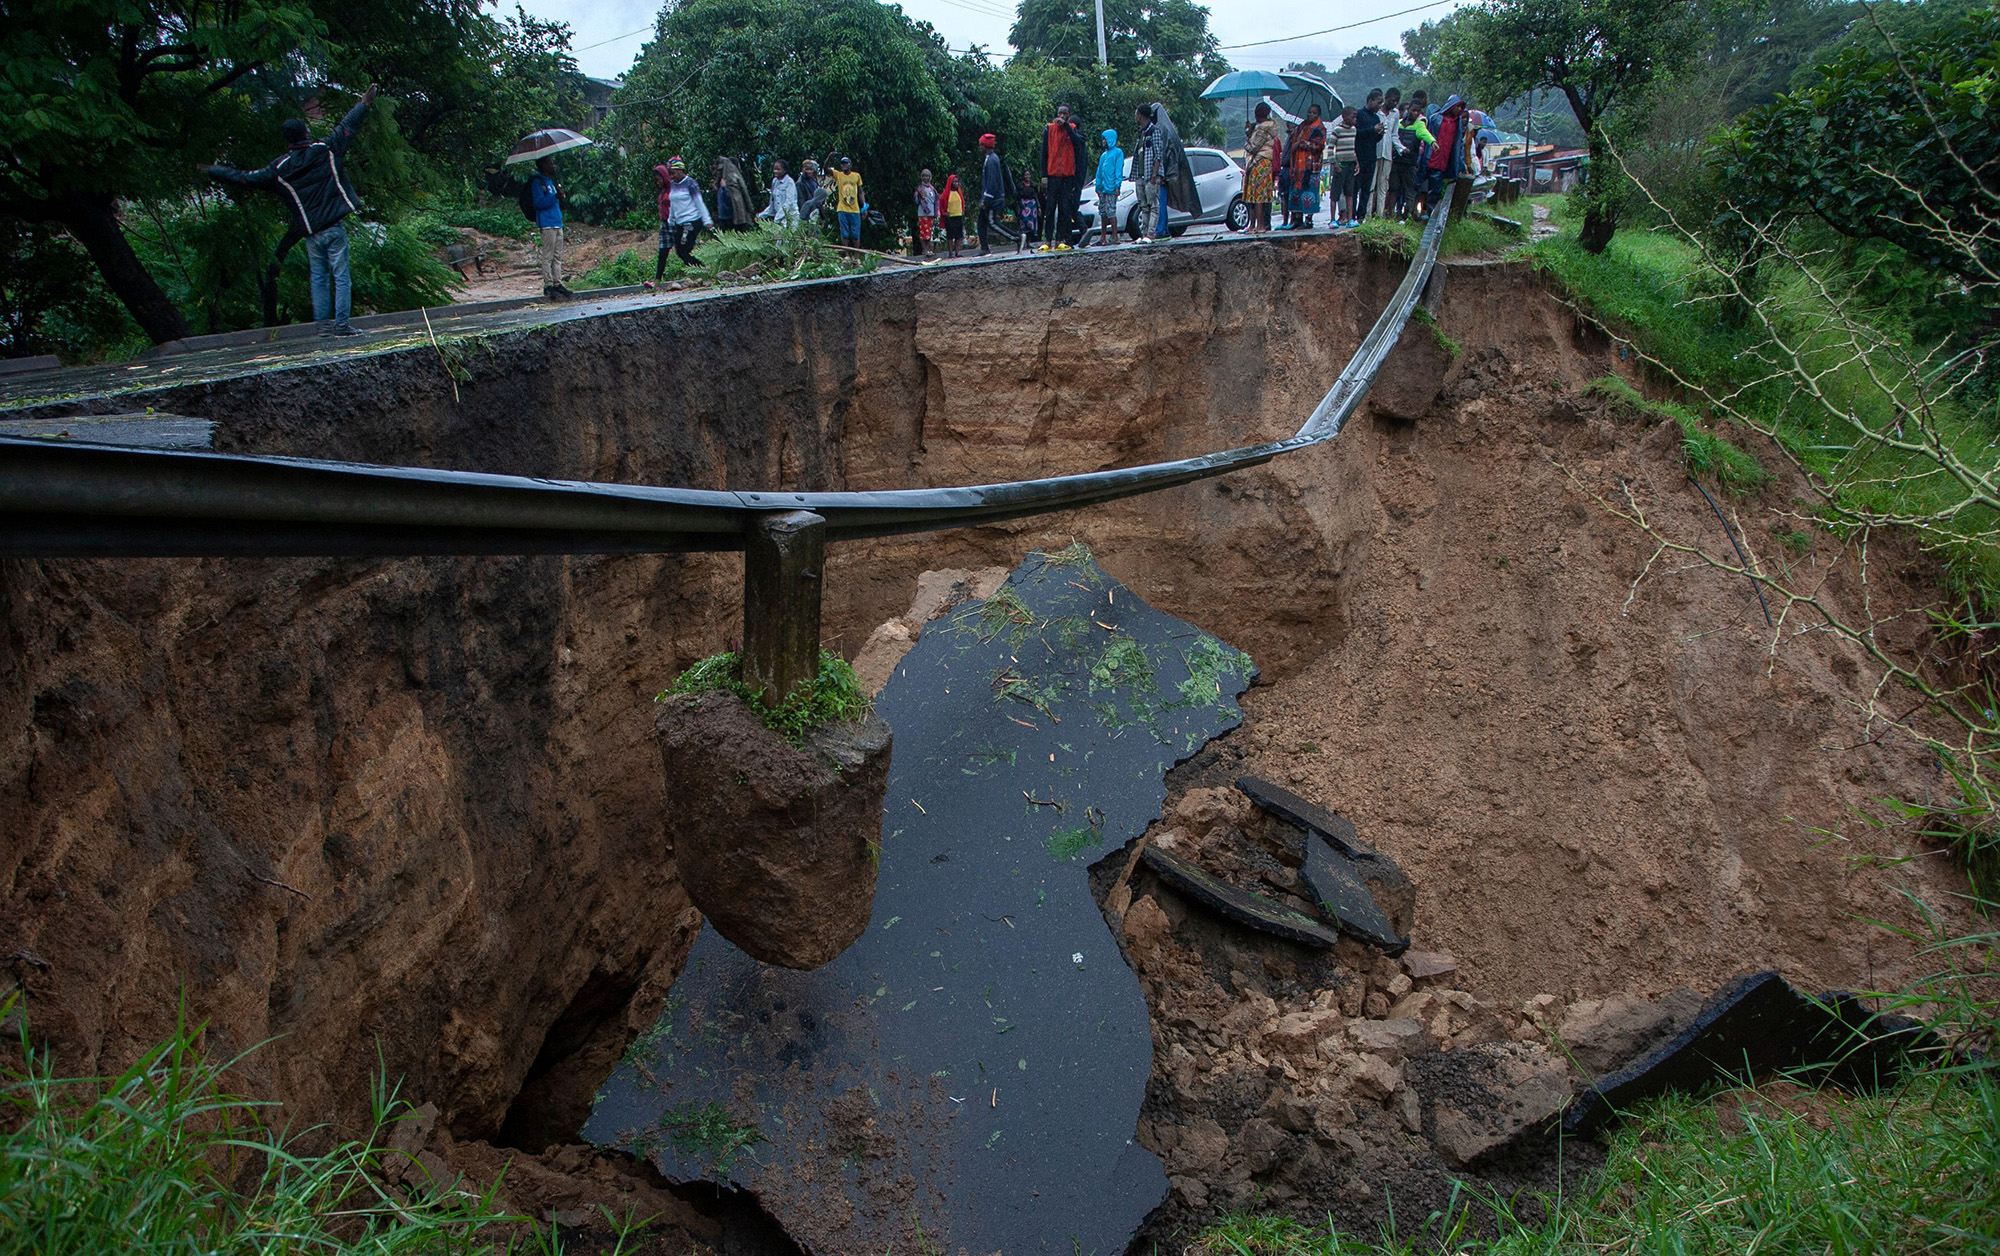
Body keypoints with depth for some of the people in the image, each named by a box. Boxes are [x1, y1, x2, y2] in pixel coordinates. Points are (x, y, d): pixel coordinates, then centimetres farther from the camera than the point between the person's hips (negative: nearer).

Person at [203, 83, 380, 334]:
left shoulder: (279, 168, 3)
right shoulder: (326, 150, -2)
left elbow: (245, 178, 10)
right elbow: (348, 127, 8)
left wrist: (212, 171, 26)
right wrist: (364, 103, 21)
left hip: (310, 232, 2)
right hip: (334, 227, -2)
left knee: (319, 278, 13)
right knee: (341, 276, -1)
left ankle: (323, 323, 12)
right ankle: (341, 324, -5)